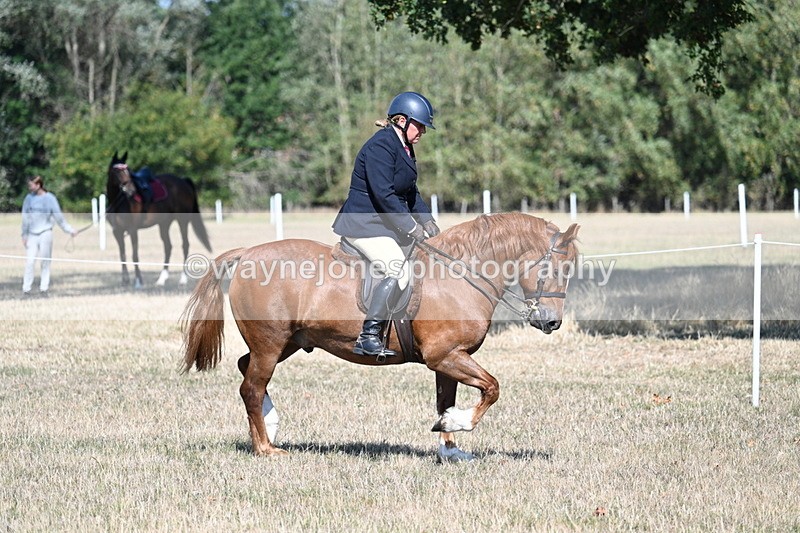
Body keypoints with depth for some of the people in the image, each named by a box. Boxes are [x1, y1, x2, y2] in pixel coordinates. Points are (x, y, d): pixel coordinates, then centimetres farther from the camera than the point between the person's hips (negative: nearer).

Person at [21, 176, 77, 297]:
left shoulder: (50, 198, -4)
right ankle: (26, 289, -1)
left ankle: (43, 288, 9)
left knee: (45, 262, 2)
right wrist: (24, 235, 10)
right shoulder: (29, 198, 4)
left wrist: (69, 230, -2)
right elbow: (25, 218, 11)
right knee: (29, 262, -4)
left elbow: (58, 217, 0)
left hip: (45, 233, -2)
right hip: (32, 234, 2)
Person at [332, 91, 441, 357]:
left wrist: (426, 220, 5)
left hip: (386, 223, 11)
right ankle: (368, 337, -21)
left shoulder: (405, 148, 14)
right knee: (399, 270, -25)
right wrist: (411, 227, -21)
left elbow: (410, 192, 20)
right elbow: (383, 194, -24)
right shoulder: (381, 146, -18)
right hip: (363, 225, -11)